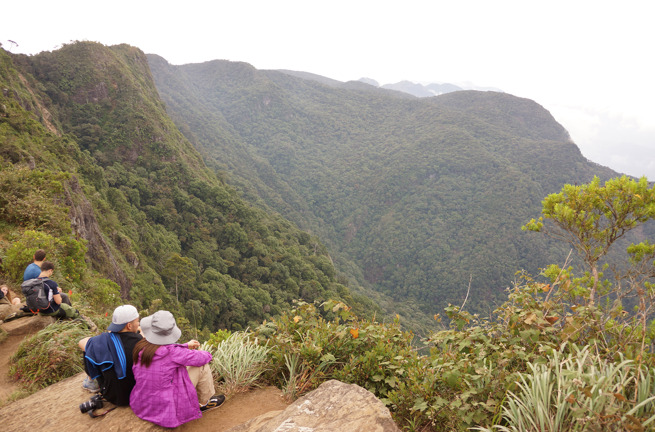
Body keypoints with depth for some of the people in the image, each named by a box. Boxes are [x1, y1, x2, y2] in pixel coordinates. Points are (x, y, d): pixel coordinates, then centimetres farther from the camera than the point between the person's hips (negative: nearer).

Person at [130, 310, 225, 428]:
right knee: (202, 365, 2)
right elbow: (201, 358, -12)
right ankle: (204, 402, 25)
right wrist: (206, 354, 12)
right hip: (168, 411, -6)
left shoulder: (140, 347, -8)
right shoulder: (173, 352, -26)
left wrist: (186, 346, 21)